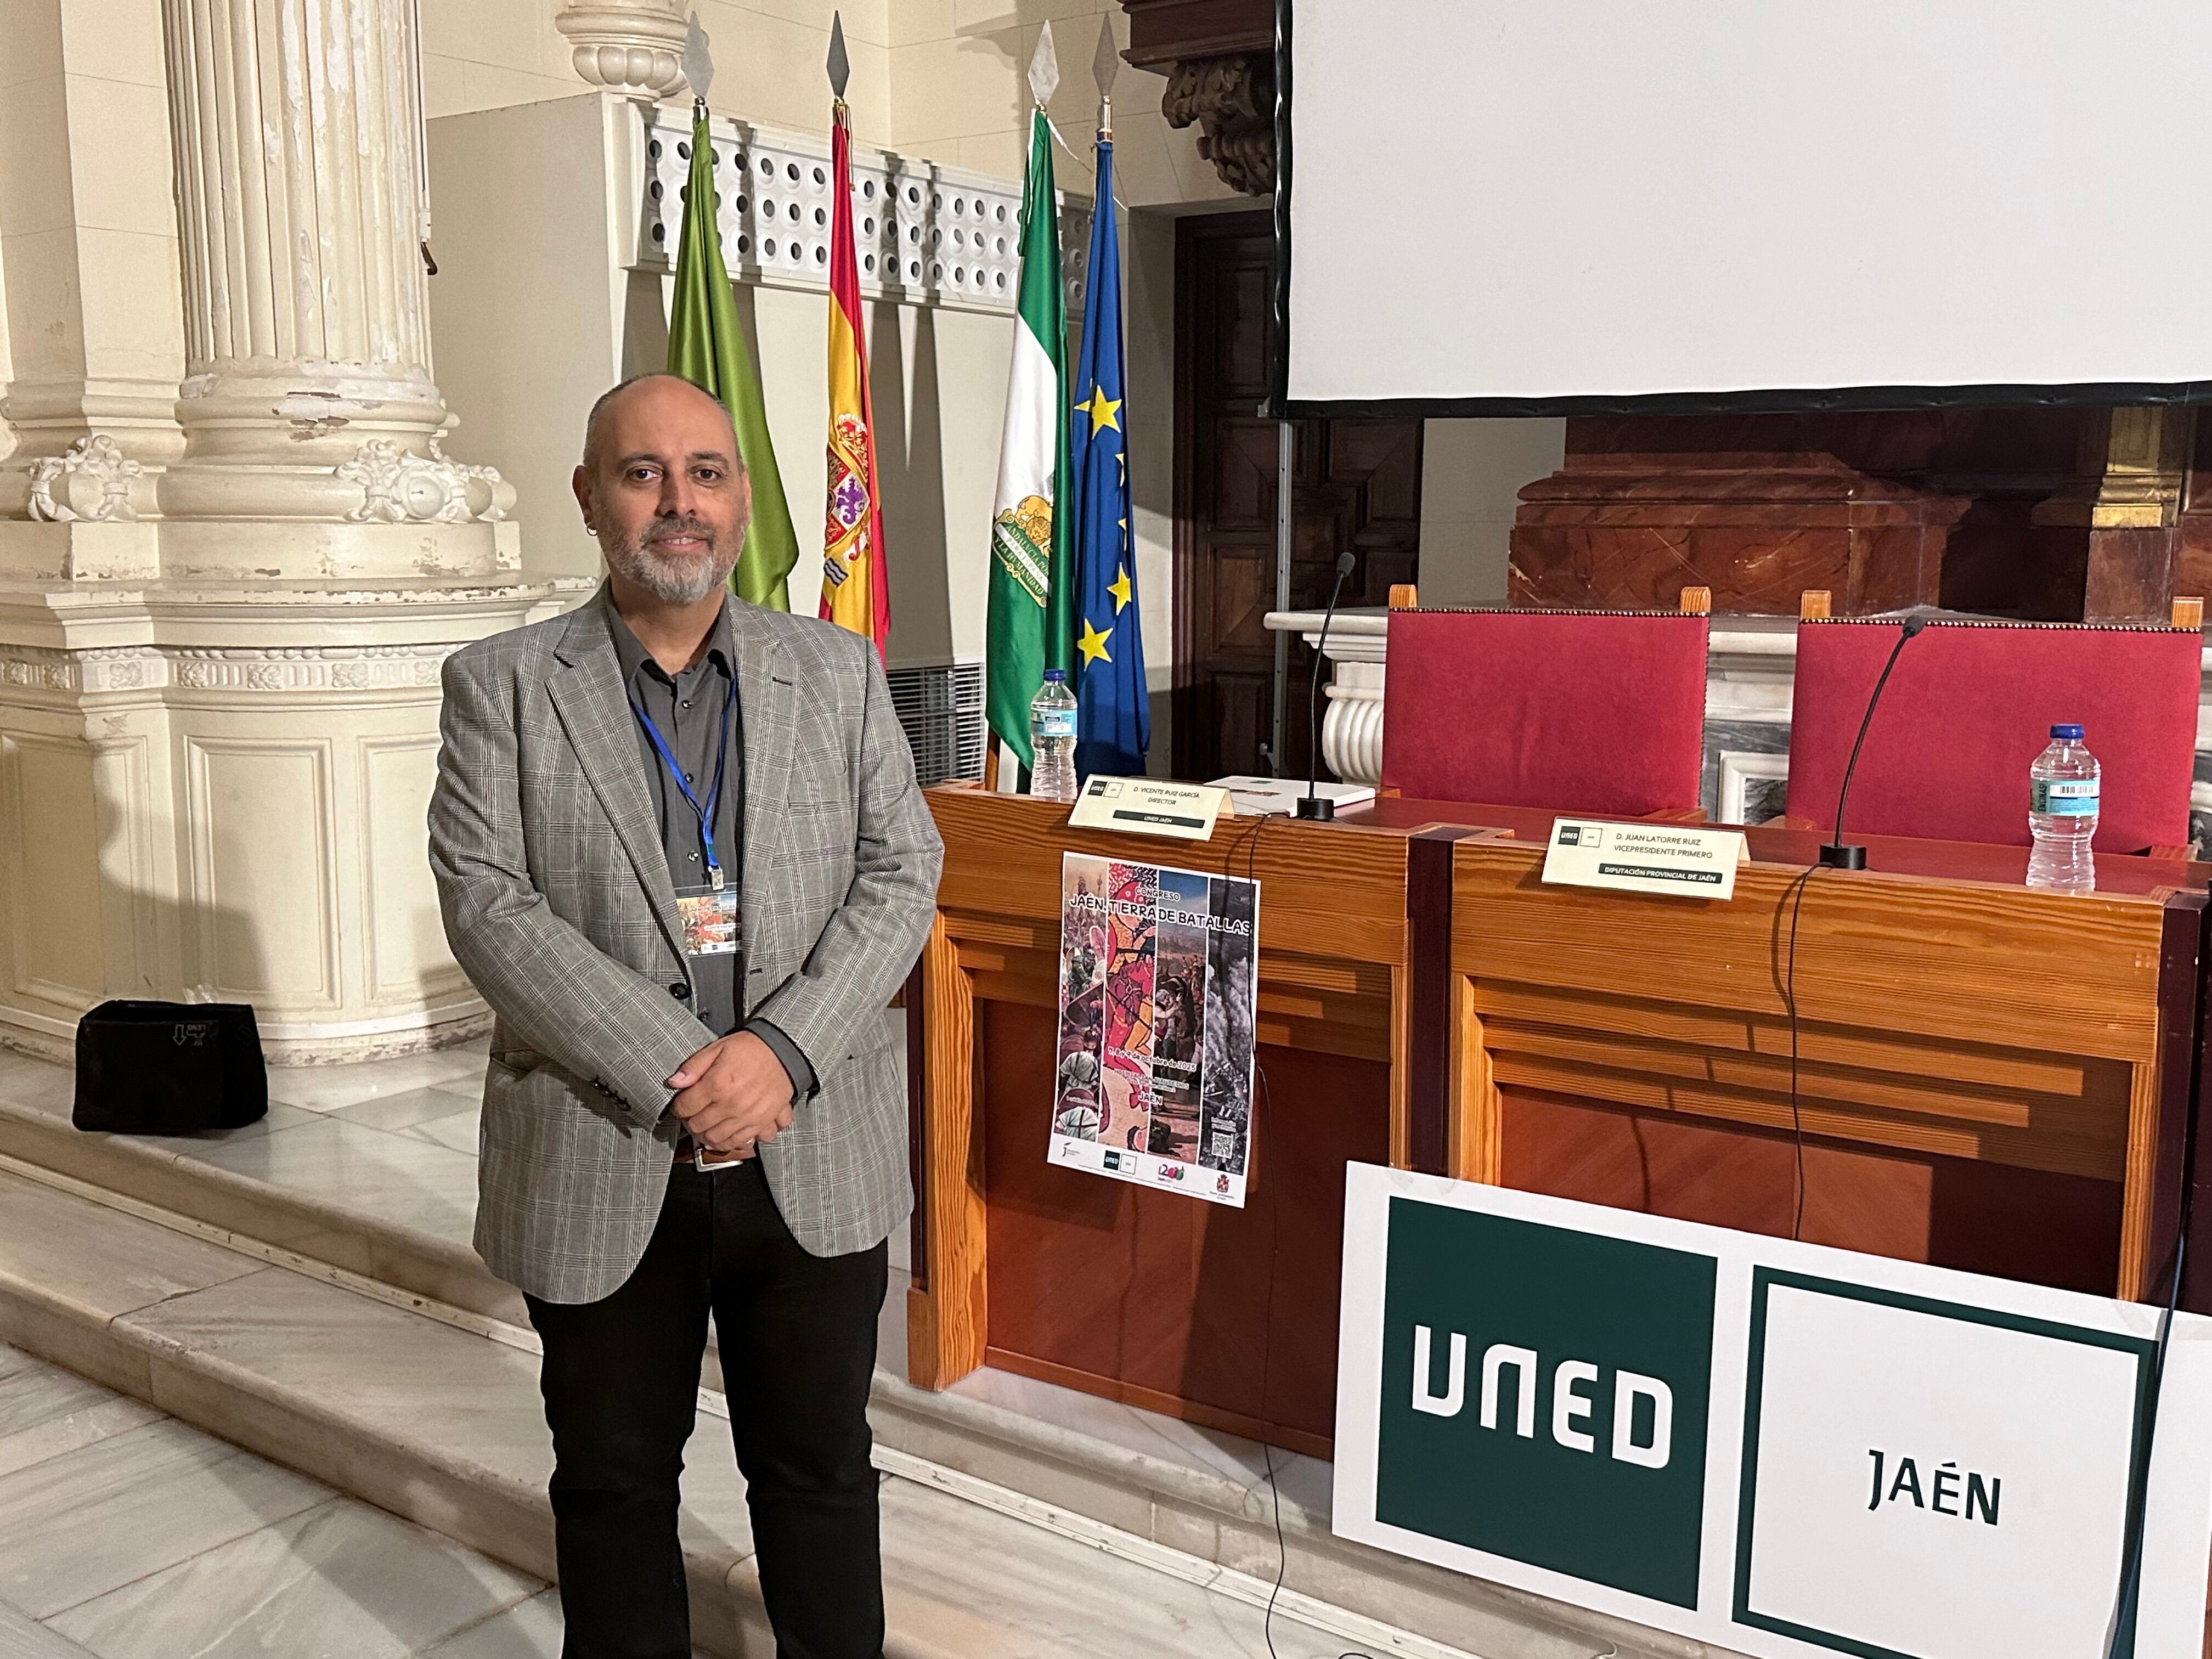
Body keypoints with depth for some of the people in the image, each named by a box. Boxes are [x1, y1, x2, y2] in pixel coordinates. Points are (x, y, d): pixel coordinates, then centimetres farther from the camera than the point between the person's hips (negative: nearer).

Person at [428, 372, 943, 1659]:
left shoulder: (839, 671, 4)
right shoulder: (502, 685, -1)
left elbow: (901, 874, -2)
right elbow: (489, 904, -11)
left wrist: (784, 1048, -17)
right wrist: (675, 1076, -19)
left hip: (817, 1160, 1)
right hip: (600, 1167, -1)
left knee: (821, 1467, 17)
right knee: (615, 1479, 17)